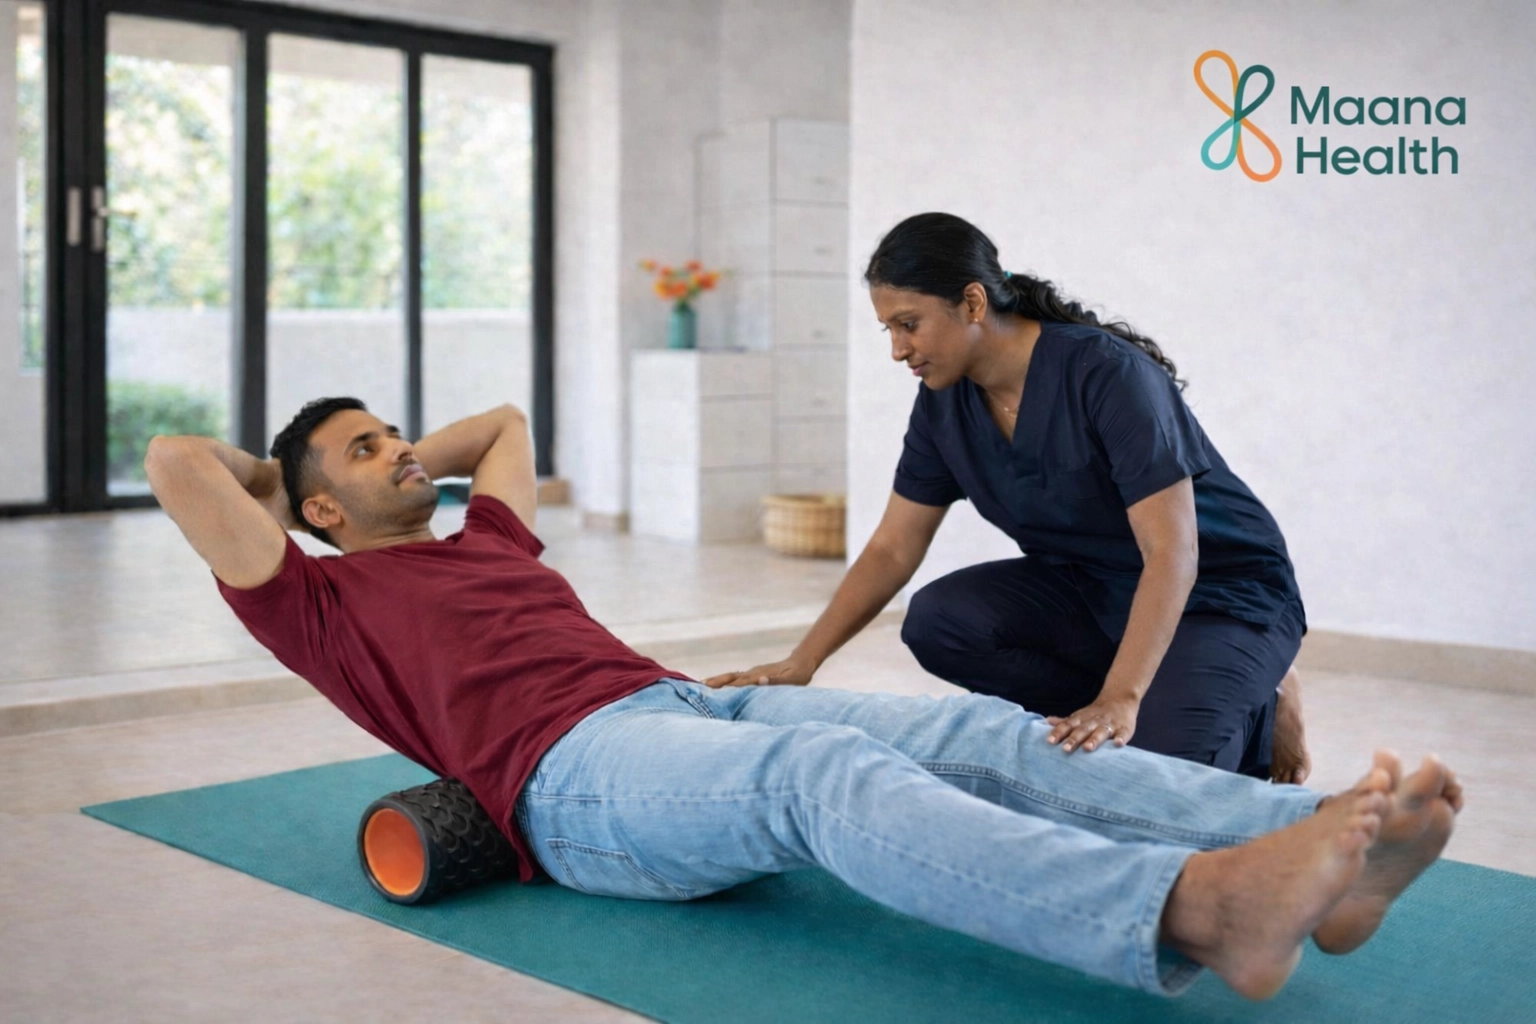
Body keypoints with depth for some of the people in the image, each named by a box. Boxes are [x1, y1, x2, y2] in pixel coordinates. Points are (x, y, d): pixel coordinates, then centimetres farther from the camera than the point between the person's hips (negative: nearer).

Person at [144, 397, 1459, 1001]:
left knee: (982, 734, -17)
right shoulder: (323, 599, 16)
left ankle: (1312, 848, -33)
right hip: (578, 771, -8)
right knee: (825, 774, -39)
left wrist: (413, 467, 47)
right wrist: (276, 480, 27)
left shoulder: (486, 541, 36)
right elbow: (175, 462, 10)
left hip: (692, 705, 8)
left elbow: (507, 423, 53)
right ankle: (1195, 911, -59)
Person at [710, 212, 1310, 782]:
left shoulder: (1108, 374, -28)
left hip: (1221, 589, -7)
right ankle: (1162, 713, -3)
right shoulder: (944, 403, -8)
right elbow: (892, 550, -2)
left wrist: (1120, 700, -42)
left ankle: (1259, 716, 4)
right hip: (1093, 589, 7)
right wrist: (802, 662, -13)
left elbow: (1172, 555, -32)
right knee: (938, 620, -19)